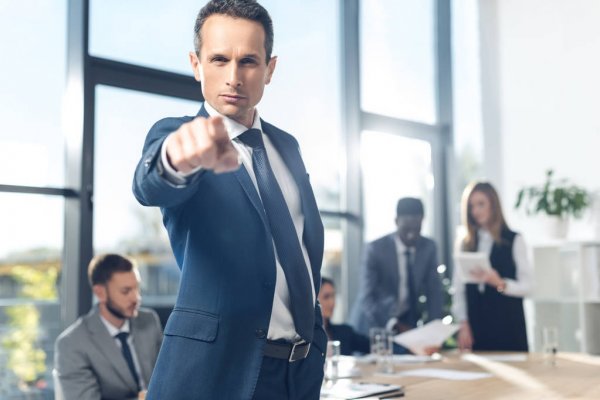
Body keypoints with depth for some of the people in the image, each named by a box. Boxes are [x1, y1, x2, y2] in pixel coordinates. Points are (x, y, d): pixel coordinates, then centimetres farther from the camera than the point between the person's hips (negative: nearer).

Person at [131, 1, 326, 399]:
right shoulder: (171, 133, -8)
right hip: (217, 368, -5)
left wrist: (315, 332, 12)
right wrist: (179, 156, -52)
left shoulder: (286, 146, 10)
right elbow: (152, 187, -30)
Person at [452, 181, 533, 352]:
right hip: (475, 324, 2)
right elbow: (458, 288, 6)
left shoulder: (514, 240, 3)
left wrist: (501, 283, -19)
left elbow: (526, 286, -2)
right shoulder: (463, 244, 9)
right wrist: (463, 324, -1)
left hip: (508, 323, -2)